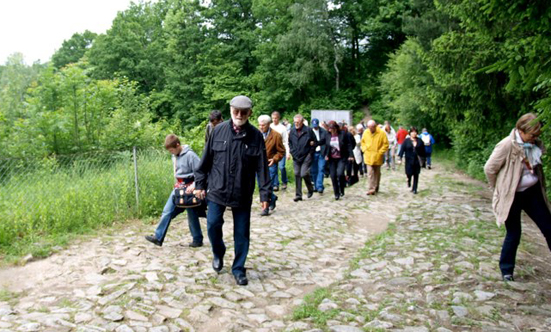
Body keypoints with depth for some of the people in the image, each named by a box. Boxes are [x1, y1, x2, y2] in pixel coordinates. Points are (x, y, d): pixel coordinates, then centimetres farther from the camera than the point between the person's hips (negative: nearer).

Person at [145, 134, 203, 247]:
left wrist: (194, 185, -23)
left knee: (192, 215, 3)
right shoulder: (174, 156, 8)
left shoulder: (190, 155, -15)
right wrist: (177, 184, 11)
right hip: (178, 187, 7)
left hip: (188, 188, -7)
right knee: (167, 211, 4)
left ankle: (198, 240, 18)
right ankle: (158, 237, 9)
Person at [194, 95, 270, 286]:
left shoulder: (255, 136, -5)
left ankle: (238, 269, 24)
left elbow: (262, 167, -4)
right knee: (213, 224, -2)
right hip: (217, 190, 0)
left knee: (242, 233, 7)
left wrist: (264, 193, -5)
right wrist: (200, 183, 5)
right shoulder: (219, 131, -3)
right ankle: (218, 253, 29)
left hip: (243, 193, 0)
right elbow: (206, 159, 4)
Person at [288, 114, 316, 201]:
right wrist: (292, 152, 8)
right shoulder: (292, 131, 6)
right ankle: (298, 195, 12)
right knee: (297, 175, 5)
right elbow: (290, 142, 19)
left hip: (306, 156, -5)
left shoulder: (308, 130, -6)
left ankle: (310, 189, 14)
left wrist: (310, 153, -3)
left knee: (304, 174, -13)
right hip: (296, 157, 5)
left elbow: (314, 141, 1)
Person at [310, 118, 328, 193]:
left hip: (321, 153, -2)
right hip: (313, 153, 2)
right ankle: (315, 186, 19)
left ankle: (320, 186, -8)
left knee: (321, 169, -8)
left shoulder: (324, 132, 2)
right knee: (313, 170, 7)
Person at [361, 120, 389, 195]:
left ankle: (376, 188, 28)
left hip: (377, 157, -1)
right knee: (370, 173, -6)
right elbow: (363, 142, 14)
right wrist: (364, 149, 1)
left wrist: (380, 152, -12)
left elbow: (386, 144, -5)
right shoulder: (366, 132, -1)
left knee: (377, 173, 14)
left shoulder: (381, 133, -9)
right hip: (368, 157, 1)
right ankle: (371, 189, -6)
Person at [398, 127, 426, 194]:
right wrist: (400, 158, -12)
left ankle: (414, 189, 14)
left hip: (417, 161, 2)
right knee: (409, 173, -5)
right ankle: (409, 180, 32)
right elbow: (402, 150, -5)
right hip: (409, 160, -2)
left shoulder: (420, 141, 3)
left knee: (416, 175, 4)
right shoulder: (406, 141, -2)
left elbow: (423, 151, 9)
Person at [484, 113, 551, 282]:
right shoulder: (507, 145, -22)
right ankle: (506, 270, 24)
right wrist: (501, 188, -2)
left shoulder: (536, 144, -2)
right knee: (513, 233, 4)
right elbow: (489, 169, -15)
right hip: (512, 196, -6)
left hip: (533, 193, 6)